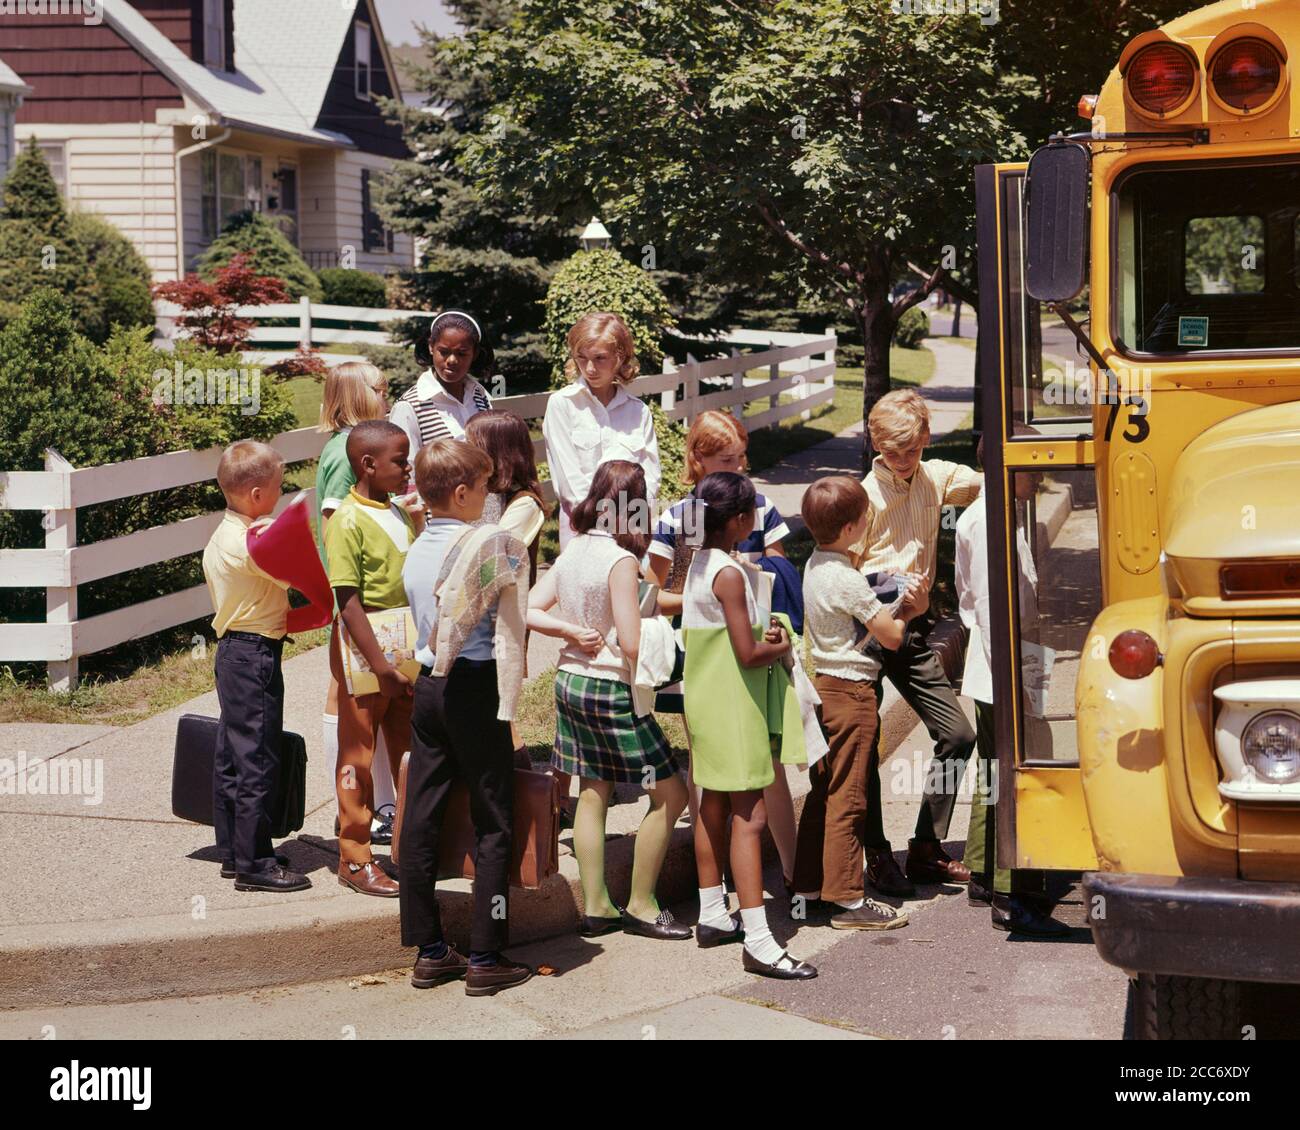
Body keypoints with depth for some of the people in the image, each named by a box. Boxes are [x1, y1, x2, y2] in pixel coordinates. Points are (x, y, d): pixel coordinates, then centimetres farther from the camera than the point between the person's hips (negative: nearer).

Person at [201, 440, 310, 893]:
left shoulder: (221, 537, 11)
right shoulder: (252, 542, -19)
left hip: (231, 649, 10)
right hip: (256, 655, -10)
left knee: (231, 756, 14)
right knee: (257, 759, -5)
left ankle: (233, 852, 23)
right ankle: (254, 863, -1)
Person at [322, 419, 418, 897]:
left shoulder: (405, 516, 8)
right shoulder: (348, 522, -15)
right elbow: (349, 603, -18)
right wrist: (381, 667, -21)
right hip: (363, 658, -7)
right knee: (359, 759, 4)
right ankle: (354, 859, 14)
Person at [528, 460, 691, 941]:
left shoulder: (571, 552, 4)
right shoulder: (620, 561, -18)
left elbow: (529, 611, 4)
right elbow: (632, 644, -20)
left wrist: (573, 631, -4)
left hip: (570, 681, 8)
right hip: (612, 690, -8)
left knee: (592, 793, 15)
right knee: (669, 794, 2)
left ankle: (595, 906, 18)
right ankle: (640, 906, 6)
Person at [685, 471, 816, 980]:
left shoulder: (697, 565, 9)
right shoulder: (730, 574, -19)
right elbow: (749, 654, -20)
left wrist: (761, 632, 3)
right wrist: (781, 646, -1)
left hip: (704, 703, 10)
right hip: (733, 706, -10)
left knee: (714, 806, 17)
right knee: (748, 816, -11)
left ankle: (712, 916, 27)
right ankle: (757, 942, -14)